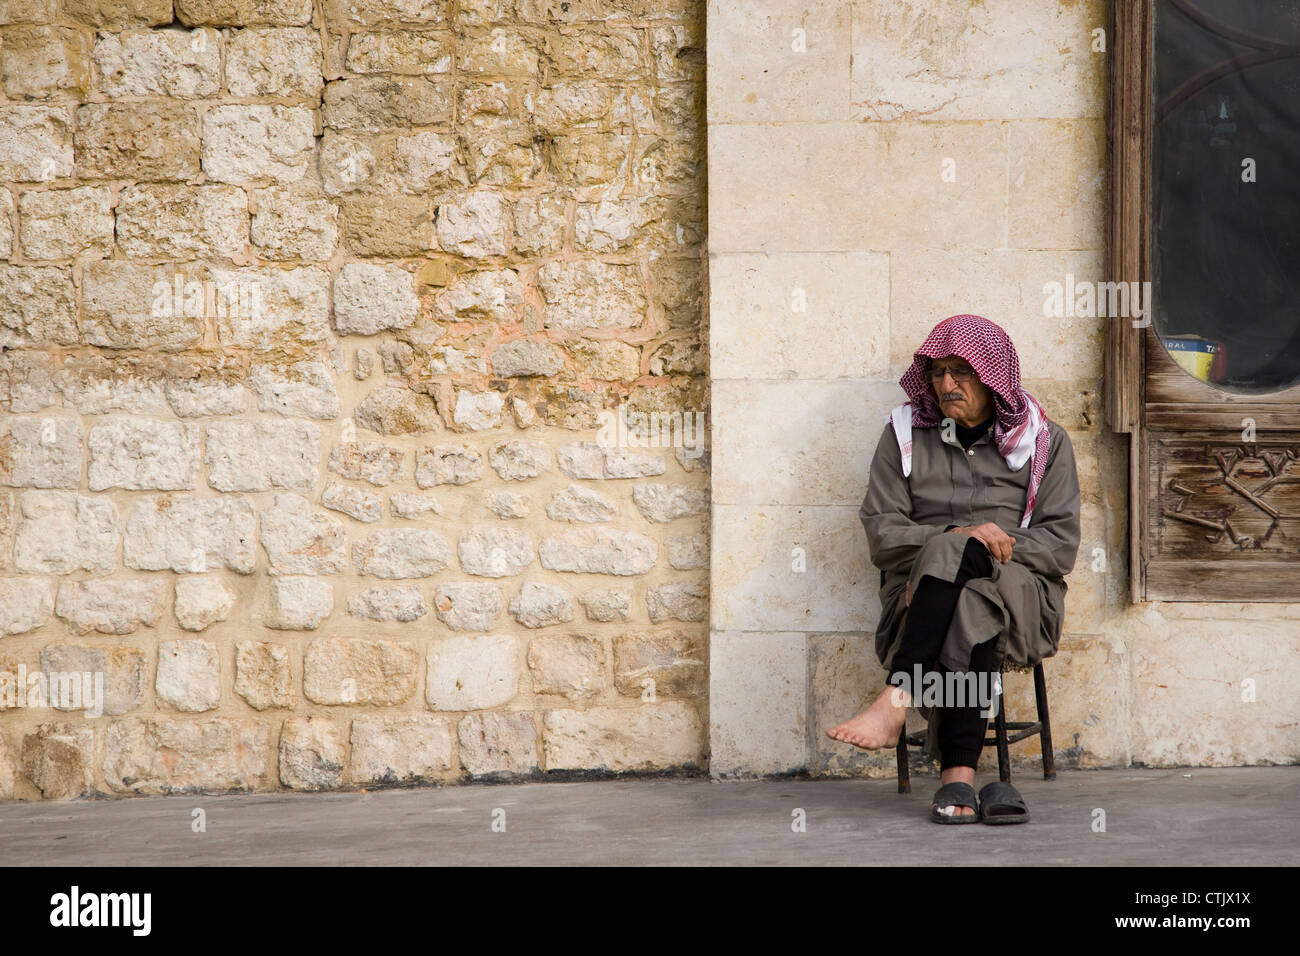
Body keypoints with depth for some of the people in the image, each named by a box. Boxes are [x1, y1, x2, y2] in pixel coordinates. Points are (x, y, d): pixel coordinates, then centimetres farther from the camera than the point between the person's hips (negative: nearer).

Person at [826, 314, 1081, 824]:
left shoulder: (1045, 441, 10)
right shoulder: (904, 434, 13)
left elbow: (1060, 544, 1)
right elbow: (881, 534, 4)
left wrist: (957, 552, -12)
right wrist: (955, 535, -16)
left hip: (1022, 596, 0)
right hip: (921, 599, 1)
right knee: (971, 610, -37)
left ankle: (895, 701, -44)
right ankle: (961, 773, -46)